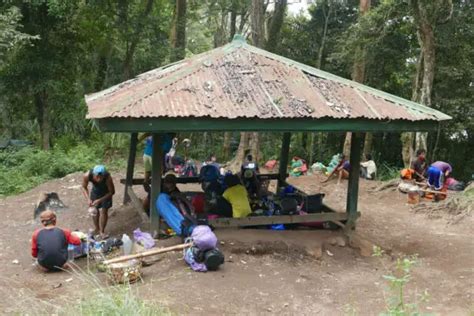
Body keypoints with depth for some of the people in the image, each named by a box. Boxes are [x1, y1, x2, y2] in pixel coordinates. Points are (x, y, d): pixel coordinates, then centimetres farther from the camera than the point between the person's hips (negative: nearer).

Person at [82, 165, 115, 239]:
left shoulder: (108, 178, -40)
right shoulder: (87, 175, -35)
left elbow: (112, 192, -25)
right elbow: (84, 187, -14)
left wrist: (99, 200, -32)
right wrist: (88, 199, -28)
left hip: (106, 193, -3)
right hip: (95, 191, 3)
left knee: (103, 211, -5)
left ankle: (102, 231, 12)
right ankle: (96, 228, 33)